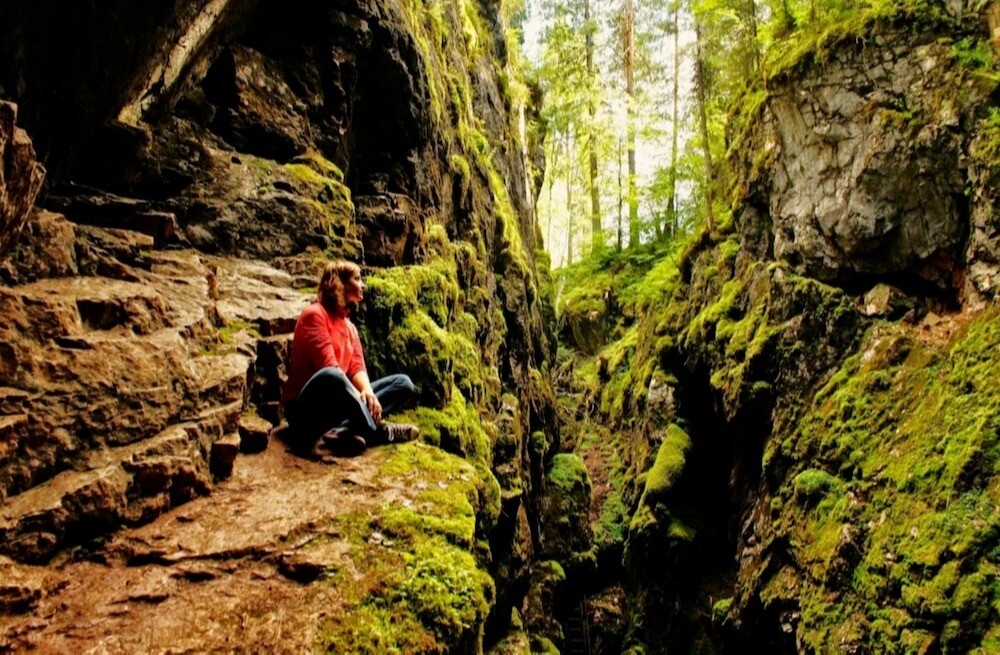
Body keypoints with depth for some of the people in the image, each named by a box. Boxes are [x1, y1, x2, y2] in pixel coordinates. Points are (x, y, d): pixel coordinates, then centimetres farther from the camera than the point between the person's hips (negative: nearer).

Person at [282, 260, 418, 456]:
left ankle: (340, 432, -28)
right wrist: (359, 393, -26)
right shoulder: (314, 314, -6)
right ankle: (378, 432, -24)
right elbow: (328, 365, -19)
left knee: (403, 383, -4)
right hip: (305, 409, -8)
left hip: (339, 405, 9)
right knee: (330, 376, -41)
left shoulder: (349, 326, 18)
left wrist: (367, 392, -18)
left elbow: (357, 366, 3)